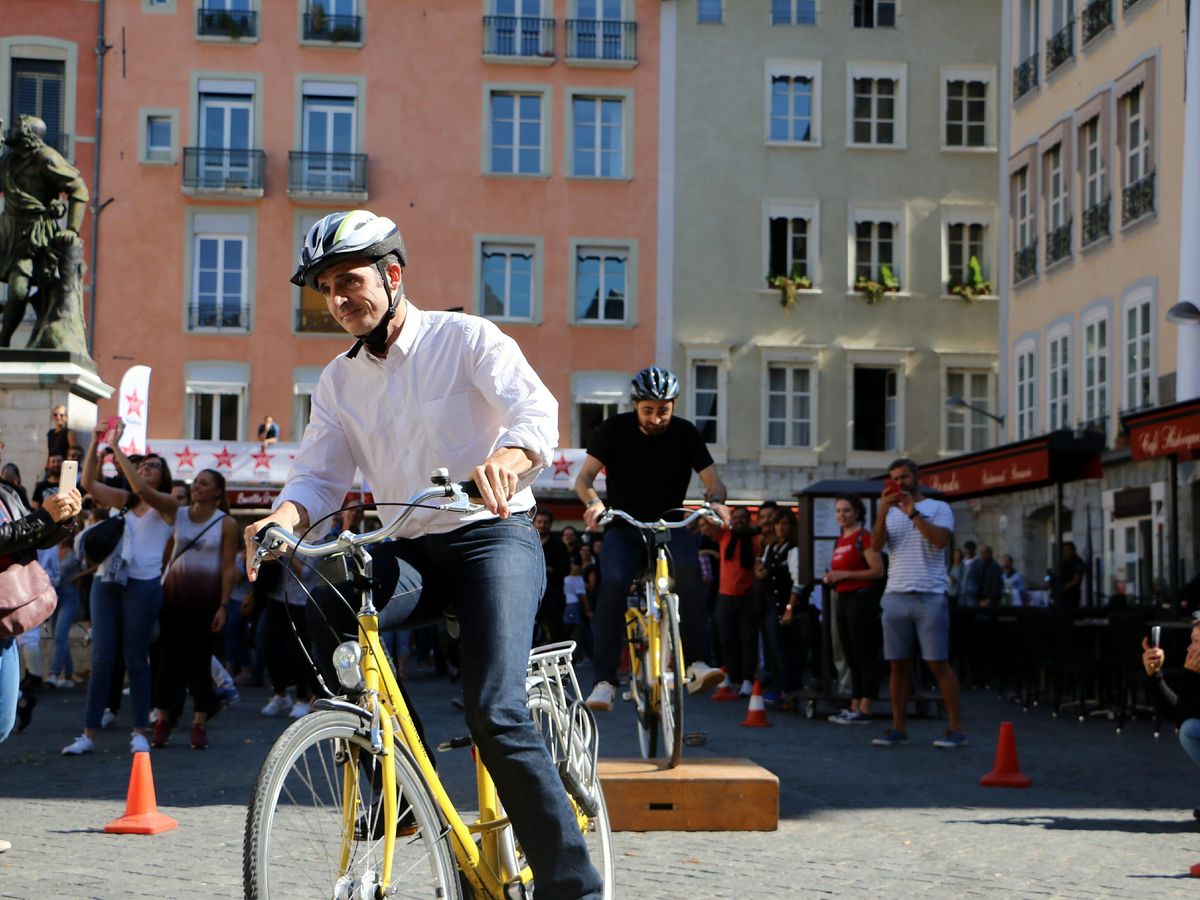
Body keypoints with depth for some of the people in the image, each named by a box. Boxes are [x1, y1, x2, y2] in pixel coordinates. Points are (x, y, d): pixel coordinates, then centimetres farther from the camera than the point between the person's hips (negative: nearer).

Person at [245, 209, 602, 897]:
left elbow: (540, 411, -19)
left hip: (492, 537, -5)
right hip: (409, 550, 5)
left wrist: (507, 458, -43)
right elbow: (318, 476, 4)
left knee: (496, 711, -23)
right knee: (317, 609, -27)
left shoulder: (466, 338, -4)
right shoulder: (338, 382, 12)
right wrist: (283, 519, -20)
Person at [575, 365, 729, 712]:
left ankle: (696, 664, -33)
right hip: (623, 527, 0)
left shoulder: (685, 433, -2)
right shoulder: (615, 429, -5)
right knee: (612, 583, -30)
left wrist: (716, 500, -29)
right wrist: (593, 502, -33)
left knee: (688, 568, -34)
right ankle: (604, 681, -29)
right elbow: (584, 478, -10)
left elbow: (712, 480, -4)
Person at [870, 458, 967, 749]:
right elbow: (875, 545, 0)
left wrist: (913, 512, -16)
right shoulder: (889, 512, 15)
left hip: (930, 596, -4)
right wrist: (882, 511, -13)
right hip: (895, 595, 4)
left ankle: (956, 729, -3)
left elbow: (940, 539, -14)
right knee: (898, 663, 5)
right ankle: (898, 728, 11)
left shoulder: (938, 508, 3)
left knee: (938, 663, -6)